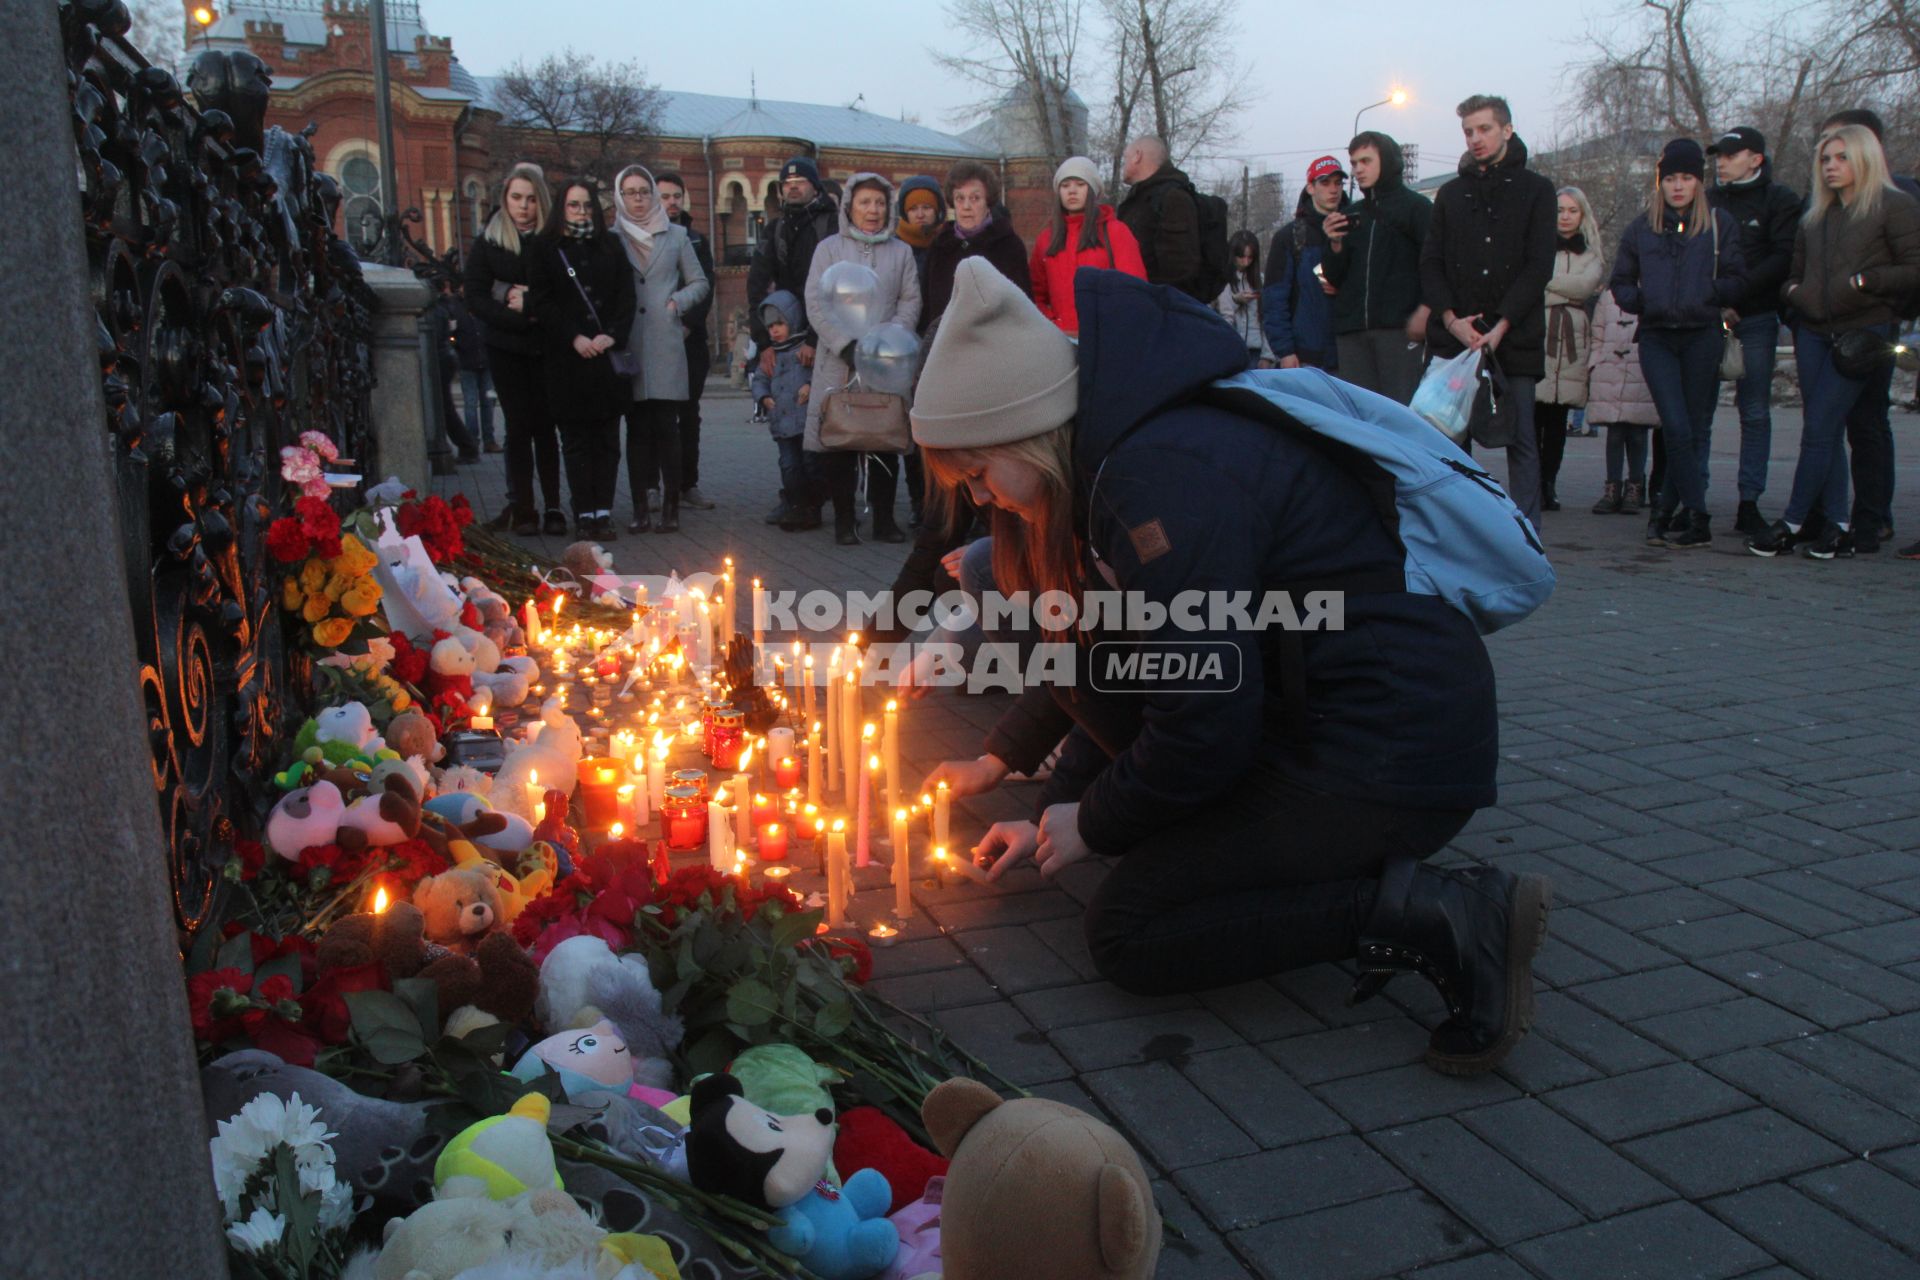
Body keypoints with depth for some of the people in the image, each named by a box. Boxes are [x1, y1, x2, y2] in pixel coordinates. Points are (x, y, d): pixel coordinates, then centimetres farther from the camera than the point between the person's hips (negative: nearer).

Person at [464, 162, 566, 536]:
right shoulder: (488, 242, 4)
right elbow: (475, 297, -1)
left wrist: (532, 303, -14)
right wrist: (518, 315, -12)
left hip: (546, 347, 0)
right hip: (506, 348, 0)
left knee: (544, 425, 1)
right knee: (519, 425, -1)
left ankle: (552, 506, 5)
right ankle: (522, 508, 3)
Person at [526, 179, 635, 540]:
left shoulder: (610, 249, 15)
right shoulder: (547, 252, 9)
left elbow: (626, 297, 7)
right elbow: (543, 303, 0)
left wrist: (613, 335, -9)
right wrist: (575, 338, -12)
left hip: (609, 356, 2)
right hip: (569, 359, -2)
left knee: (607, 439, 0)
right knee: (576, 439, -1)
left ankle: (603, 512, 3)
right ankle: (584, 514, 1)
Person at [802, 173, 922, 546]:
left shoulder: (901, 251, 11)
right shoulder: (829, 248, 6)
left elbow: (910, 302, 6)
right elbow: (816, 304, -1)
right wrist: (847, 344, -11)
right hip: (839, 361, -1)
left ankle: (884, 518, 10)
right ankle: (844, 521, 6)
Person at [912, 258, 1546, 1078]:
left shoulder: (1168, 476, -23)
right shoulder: (1123, 450, 10)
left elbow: (1206, 724, -24)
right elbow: (1106, 667, 21)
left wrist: (1092, 824, -7)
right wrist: (1000, 760, 22)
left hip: (1398, 756, -10)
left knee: (1126, 936, -5)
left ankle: (1430, 916, -11)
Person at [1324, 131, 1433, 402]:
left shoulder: (1417, 206, 7)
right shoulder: (1350, 215, 20)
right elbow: (1334, 278, 18)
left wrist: (1424, 312, -15)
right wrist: (1335, 244, 0)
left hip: (1399, 328, -5)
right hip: (1351, 330, 5)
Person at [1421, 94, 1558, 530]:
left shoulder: (1535, 190, 8)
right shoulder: (1451, 193, 17)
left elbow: (1539, 266, -1)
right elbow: (1431, 263, 10)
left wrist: (1502, 324, -13)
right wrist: (1451, 318, -7)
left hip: (1514, 337, -2)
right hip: (1453, 338, 2)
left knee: (1520, 439, -1)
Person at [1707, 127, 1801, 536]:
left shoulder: (1779, 200, 3)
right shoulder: (1707, 202, 11)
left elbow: (1784, 257, -7)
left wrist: (1736, 291, -17)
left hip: (1756, 319, -2)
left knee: (1755, 413, 0)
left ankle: (1749, 503, 3)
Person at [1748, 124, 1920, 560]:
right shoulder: (1816, 215, 18)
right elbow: (1796, 270, 25)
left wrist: (1863, 282, -17)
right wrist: (1792, 291, 4)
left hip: (1864, 333, -6)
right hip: (1814, 332, 6)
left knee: (1819, 429, -9)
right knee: (1826, 431, 4)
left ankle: (1792, 524, -3)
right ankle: (1839, 525, 8)